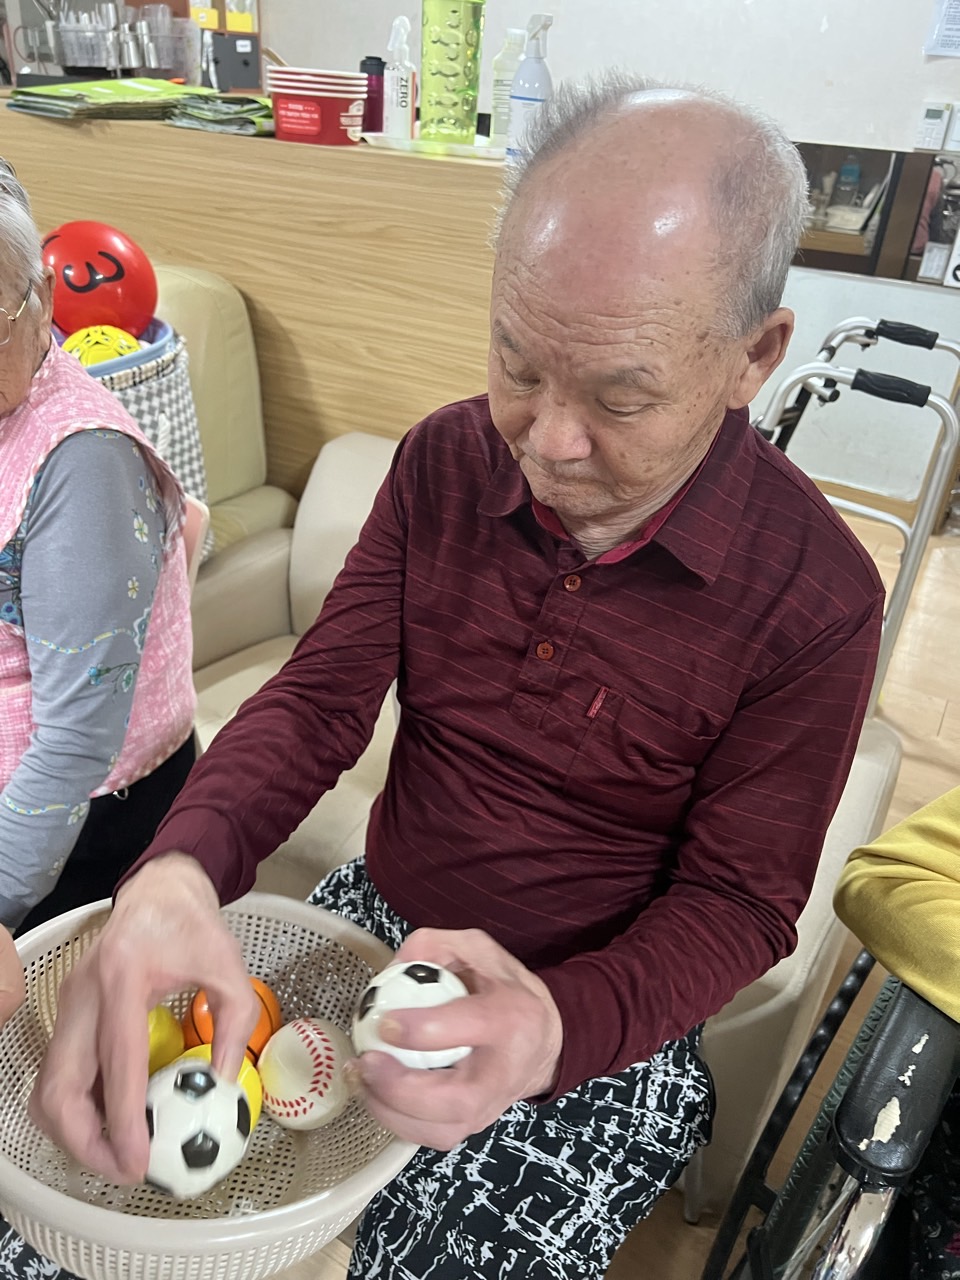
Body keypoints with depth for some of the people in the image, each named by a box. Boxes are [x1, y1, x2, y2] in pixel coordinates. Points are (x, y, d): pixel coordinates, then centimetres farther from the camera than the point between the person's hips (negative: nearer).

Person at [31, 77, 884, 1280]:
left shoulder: (815, 597, -19)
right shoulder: (445, 460, -8)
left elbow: (740, 901, -12)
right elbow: (319, 697, -9)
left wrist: (556, 1025, -32)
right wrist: (179, 870, -29)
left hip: (603, 1016, -2)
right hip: (370, 923, 3)